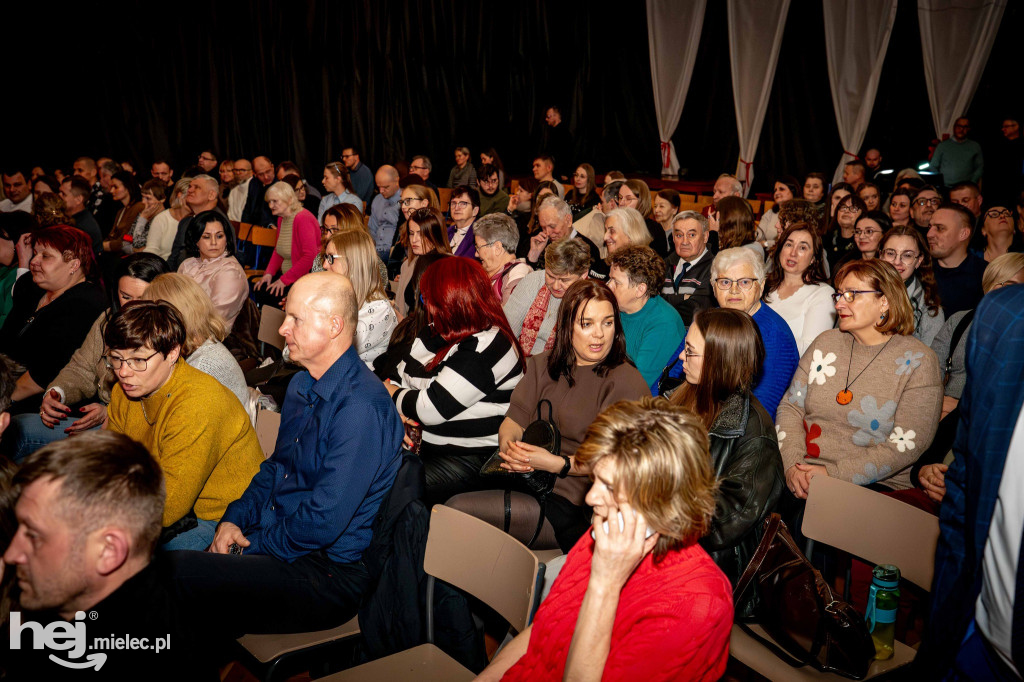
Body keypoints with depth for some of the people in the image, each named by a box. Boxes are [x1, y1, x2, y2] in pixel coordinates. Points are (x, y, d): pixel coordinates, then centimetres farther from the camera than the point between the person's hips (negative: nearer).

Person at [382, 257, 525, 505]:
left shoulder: (484, 348, -17)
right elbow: (397, 378, 15)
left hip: (472, 457, -8)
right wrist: (398, 413, -7)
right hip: (423, 445, 8)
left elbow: (431, 409, -20)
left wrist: (392, 393, -1)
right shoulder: (434, 333, 12)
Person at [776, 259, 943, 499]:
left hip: (874, 487, -4)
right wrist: (792, 466, -9)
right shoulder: (827, 342, 11)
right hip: (804, 474, 4)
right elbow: (791, 407, 8)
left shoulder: (917, 361, -3)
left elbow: (906, 446, -10)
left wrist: (835, 474, -18)